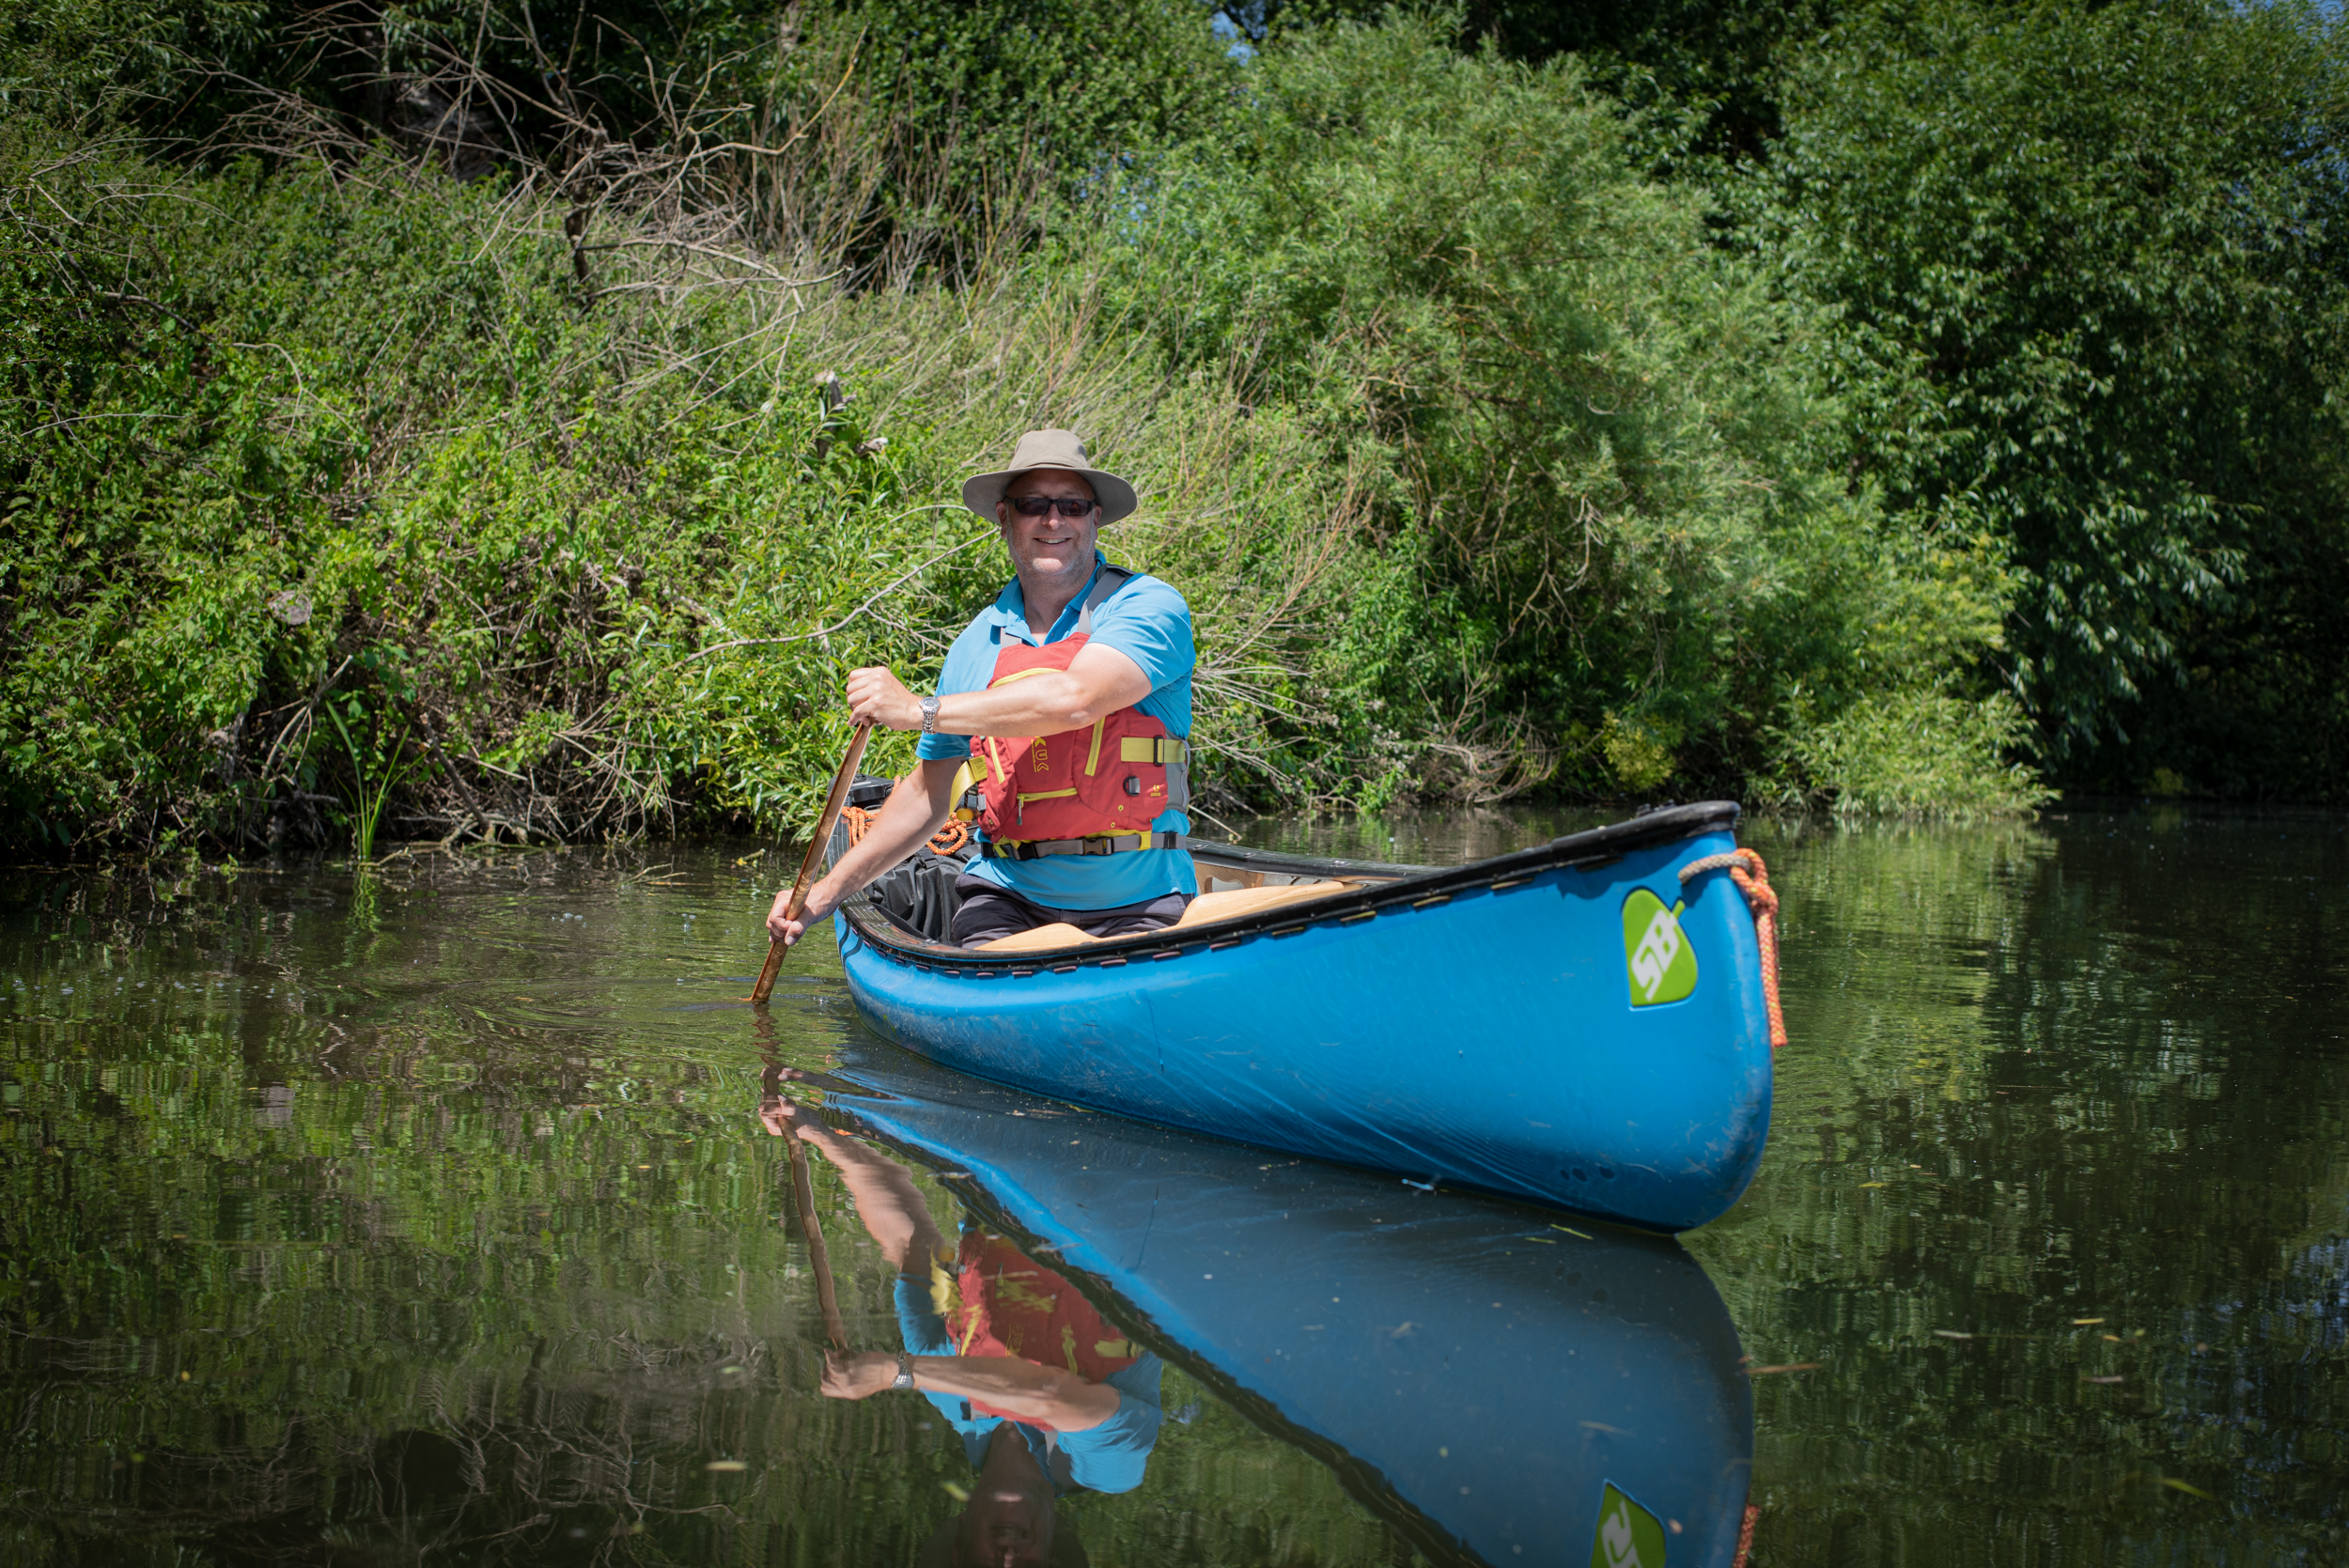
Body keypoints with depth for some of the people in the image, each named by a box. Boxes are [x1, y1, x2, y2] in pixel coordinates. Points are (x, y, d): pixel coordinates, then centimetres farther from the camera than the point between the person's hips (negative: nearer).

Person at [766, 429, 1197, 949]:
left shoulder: (1149, 606, -4)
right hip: (1008, 897, 2)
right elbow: (929, 793, 19)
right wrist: (828, 891, 14)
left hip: (1140, 906, -2)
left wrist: (921, 710, -17)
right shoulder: (976, 644, 11)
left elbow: (1074, 699, -23)